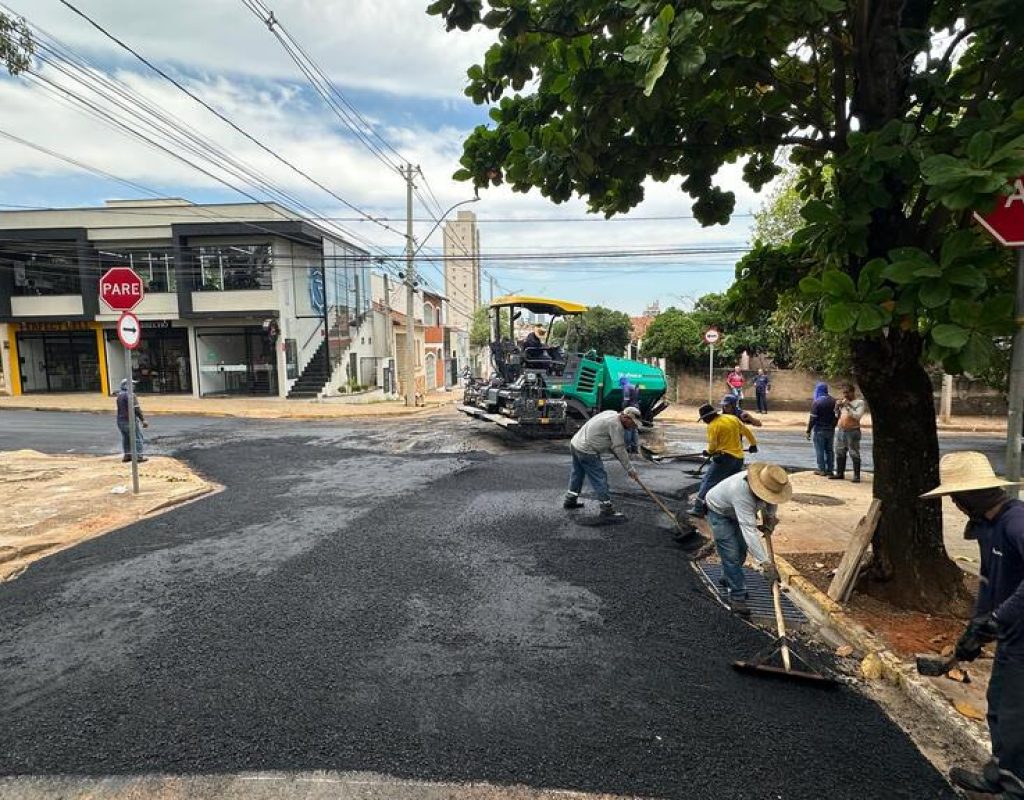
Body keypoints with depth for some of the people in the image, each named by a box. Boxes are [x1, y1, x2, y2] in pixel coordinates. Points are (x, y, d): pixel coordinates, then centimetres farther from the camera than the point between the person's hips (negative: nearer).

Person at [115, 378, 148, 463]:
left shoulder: (119, 395, 11)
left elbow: (120, 408, 16)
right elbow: (136, 409, -20)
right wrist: (143, 420, -17)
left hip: (120, 420, 9)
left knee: (125, 437, 16)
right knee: (137, 437, -1)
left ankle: (127, 455, 20)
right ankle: (139, 456, -1)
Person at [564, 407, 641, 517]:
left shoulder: (611, 414, 11)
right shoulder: (615, 424, -18)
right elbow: (620, 450, -15)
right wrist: (630, 469, -8)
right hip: (587, 451, -10)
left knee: (577, 474, 22)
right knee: (600, 479, -3)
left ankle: (570, 501, 35)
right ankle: (607, 509, 2)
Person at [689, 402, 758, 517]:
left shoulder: (713, 426, -11)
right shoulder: (733, 418, 9)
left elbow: (712, 445, -7)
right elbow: (746, 431, 19)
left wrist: (708, 452, 15)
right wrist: (753, 444, 34)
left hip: (724, 457, -7)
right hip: (739, 458, 8)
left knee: (708, 481, -6)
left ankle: (698, 509, -12)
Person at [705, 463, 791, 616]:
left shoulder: (768, 481, -24)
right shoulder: (742, 492, -46)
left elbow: (771, 500, 4)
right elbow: (749, 531, -48)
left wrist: (770, 517, -8)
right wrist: (765, 563, -49)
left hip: (737, 511, 7)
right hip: (719, 511, -7)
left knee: (741, 549, 13)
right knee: (731, 554, -13)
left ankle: (728, 578, 36)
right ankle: (737, 596, -4)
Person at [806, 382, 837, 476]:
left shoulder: (816, 402, -13)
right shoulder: (834, 401, 5)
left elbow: (812, 418, -15)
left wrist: (808, 431, -9)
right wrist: (833, 426, 20)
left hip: (820, 430, -6)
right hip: (831, 429, 6)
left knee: (820, 450, 1)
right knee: (829, 450, 12)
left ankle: (822, 469, 2)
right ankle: (829, 469, 15)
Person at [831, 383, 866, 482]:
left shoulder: (859, 402, -3)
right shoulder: (843, 401, 15)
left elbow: (858, 416, -16)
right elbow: (837, 416, 19)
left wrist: (848, 406, -18)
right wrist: (837, 407, 2)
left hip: (852, 431, -6)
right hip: (840, 430, 6)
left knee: (854, 454, -5)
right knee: (840, 453, 11)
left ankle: (856, 476, 0)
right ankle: (840, 473, 20)